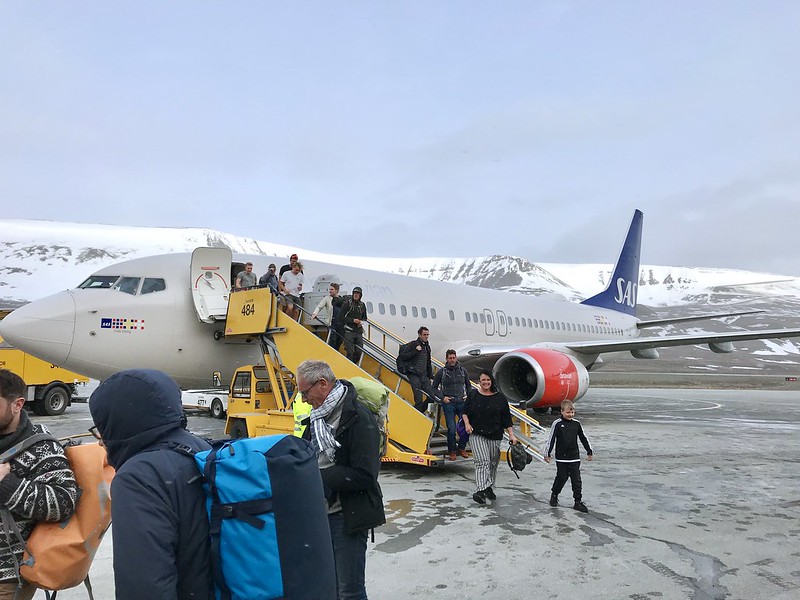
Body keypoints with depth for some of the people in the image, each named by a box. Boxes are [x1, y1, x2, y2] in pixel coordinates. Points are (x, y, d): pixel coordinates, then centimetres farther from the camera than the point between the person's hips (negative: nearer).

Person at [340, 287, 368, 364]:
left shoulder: (362, 305, 13)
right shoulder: (347, 303, -2)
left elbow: (365, 317, 24)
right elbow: (342, 317, -6)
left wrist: (361, 321, 1)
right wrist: (353, 320, -14)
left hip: (359, 332, 5)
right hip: (349, 331, -5)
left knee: (359, 352, 3)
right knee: (350, 352, -8)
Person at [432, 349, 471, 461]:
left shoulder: (463, 371, 9)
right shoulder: (441, 372, 1)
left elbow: (468, 385, 23)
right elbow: (434, 388, 7)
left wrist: (467, 396, 7)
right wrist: (442, 397, -5)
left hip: (462, 403, 3)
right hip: (448, 404, -3)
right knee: (451, 429, -4)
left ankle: (461, 448, 17)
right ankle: (452, 451, 14)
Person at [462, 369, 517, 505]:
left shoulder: (500, 398, 4)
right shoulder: (473, 395, 4)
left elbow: (506, 418, 6)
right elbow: (465, 412, 11)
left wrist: (511, 435, 1)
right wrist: (467, 424, -6)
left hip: (494, 436, 2)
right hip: (476, 434, -2)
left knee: (493, 463, 9)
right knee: (482, 461, -14)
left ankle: (489, 488, 27)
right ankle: (481, 491, -21)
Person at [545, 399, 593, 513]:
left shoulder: (576, 423, 3)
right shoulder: (557, 424, -7)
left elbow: (583, 438, 14)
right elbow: (551, 439, -4)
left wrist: (589, 452, 17)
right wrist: (547, 454, -3)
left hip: (575, 458, 3)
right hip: (561, 458, -3)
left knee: (577, 480, 2)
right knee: (561, 478, 6)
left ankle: (578, 502, 10)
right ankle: (554, 495, 29)